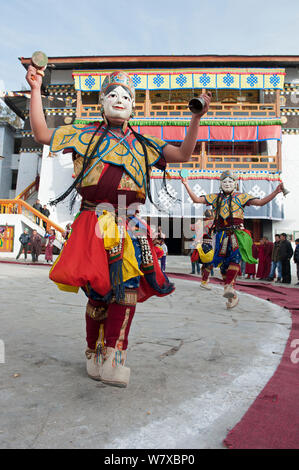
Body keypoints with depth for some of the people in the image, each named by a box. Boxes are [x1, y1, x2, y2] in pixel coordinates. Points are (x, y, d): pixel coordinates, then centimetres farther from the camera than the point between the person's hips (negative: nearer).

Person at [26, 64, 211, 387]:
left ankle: (114, 356, -3)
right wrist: (36, 91, 5)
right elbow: (42, 135, 11)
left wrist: (196, 118, 7)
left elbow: (183, 154, 16)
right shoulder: (86, 135, 15)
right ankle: (94, 353, 17)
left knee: (128, 287, -11)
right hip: (95, 222, -2)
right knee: (98, 291, -3)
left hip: (129, 225, 3)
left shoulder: (142, 145, 21)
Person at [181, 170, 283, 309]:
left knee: (235, 256, -30)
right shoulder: (215, 197, 17)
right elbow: (197, 199, 13)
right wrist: (187, 185, 6)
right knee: (223, 263, 1)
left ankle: (228, 286, -37)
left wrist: (276, 192, -7)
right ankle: (232, 296, 12)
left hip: (236, 233, -2)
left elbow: (260, 202, 4)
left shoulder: (241, 197, 11)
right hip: (221, 234, 3)